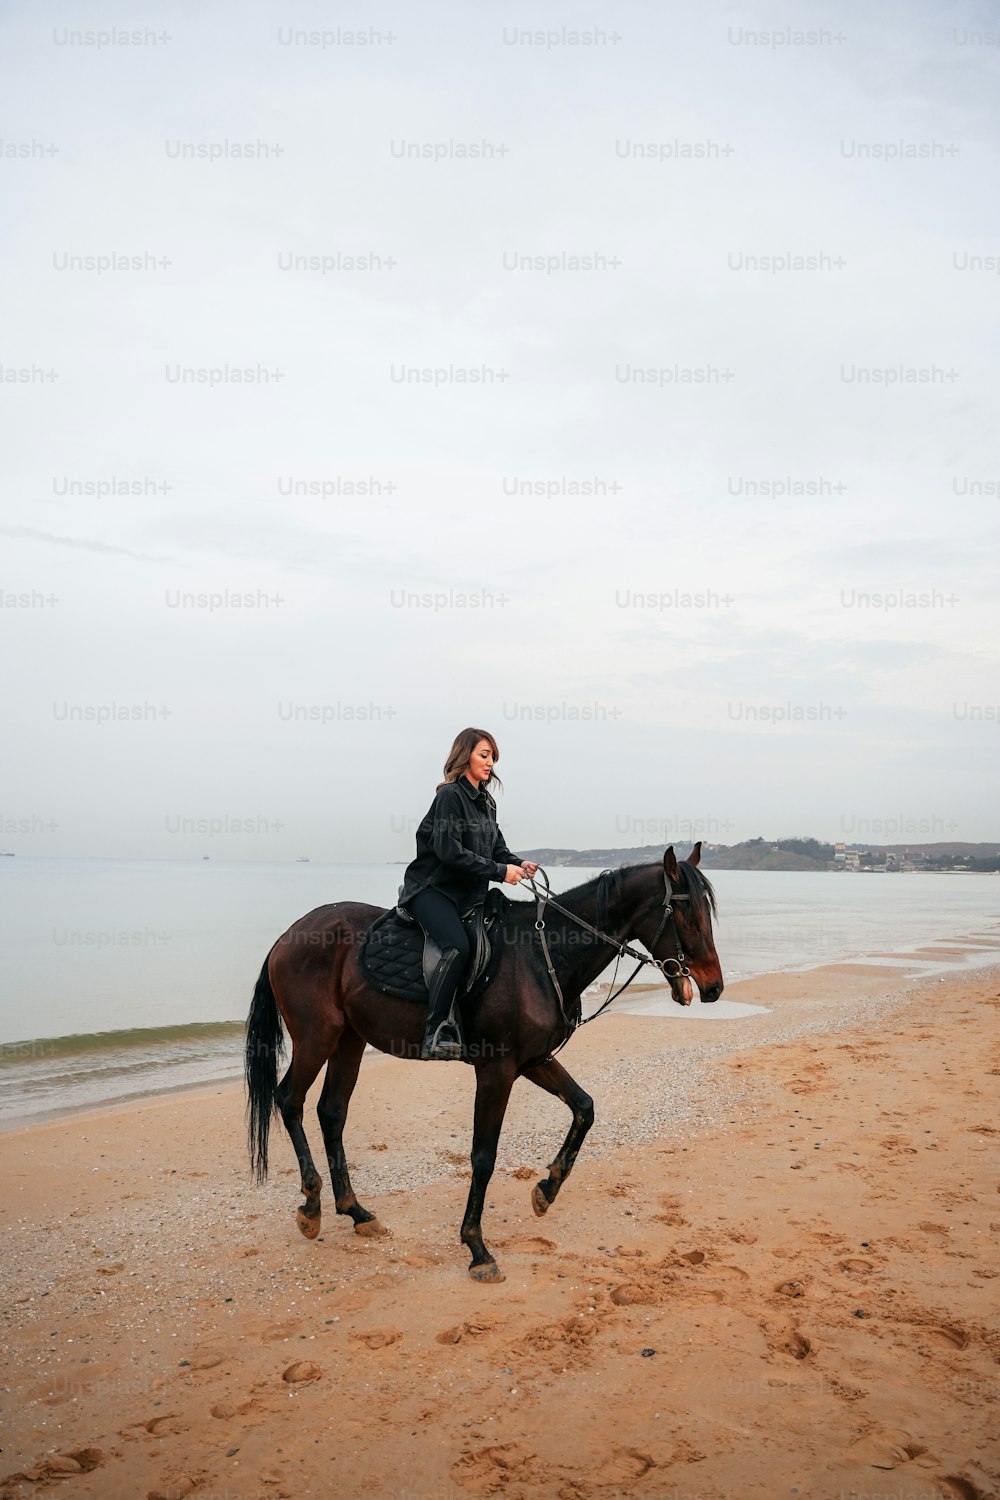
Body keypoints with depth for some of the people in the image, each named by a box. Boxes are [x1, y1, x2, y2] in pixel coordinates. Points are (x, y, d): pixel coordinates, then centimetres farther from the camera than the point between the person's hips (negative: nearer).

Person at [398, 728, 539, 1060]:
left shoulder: (486, 803, 16)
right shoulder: (450, 796, -11)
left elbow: (497, 848, 17)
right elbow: (449, 852, -21)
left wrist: (518, 864, -5)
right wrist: (500, 871, -21)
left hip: (468, 895, 9)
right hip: (431, 889, -9)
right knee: (458, 945, -31)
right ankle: (437, 1032, -29)